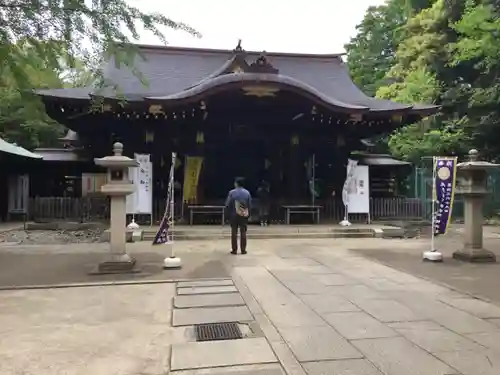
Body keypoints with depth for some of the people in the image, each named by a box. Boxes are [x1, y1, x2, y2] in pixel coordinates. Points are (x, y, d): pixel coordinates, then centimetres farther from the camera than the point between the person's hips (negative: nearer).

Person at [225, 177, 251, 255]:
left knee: (234, 232, 4)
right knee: (243, 232, 7)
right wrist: (248, 214, 11)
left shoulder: (232, 192, -8)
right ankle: (243, 250, 8)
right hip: (244, 215, 2)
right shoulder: (247, 193, 0)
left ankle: (234, 250, 5)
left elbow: (228, 205, -6)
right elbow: (250, 205, 2)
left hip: (234, 215, -2)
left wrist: (228, 214, 4)